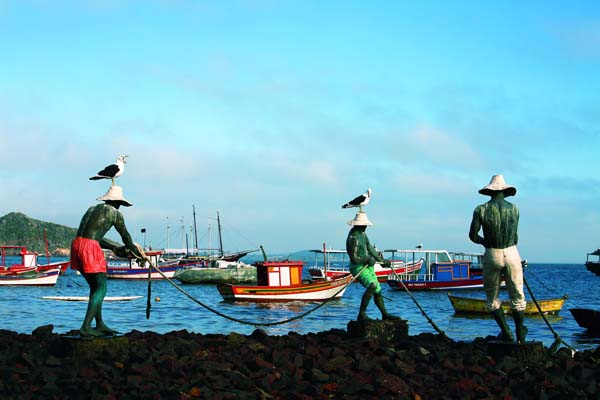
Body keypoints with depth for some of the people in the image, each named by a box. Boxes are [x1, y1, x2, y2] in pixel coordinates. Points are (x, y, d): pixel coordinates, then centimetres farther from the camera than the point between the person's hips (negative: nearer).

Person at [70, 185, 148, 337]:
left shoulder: (92, 209, 25)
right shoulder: (115, 213, 4)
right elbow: (126, 236, 15)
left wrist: (116, 248, 39)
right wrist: (136, 251, 33)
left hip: (76, 245, 8)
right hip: (90, 247, -8)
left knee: (95, 286, 18)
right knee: (101, 288, -2)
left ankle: (100, 325, 21)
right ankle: (86, 327, -11)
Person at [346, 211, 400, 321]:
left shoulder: (361, 233, 9)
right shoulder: (353, 237, -22)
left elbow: (370, 248, 18)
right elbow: (354, 258, -23)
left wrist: (382, 260, 19)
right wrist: (368, 259, -15)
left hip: (367, 266, 10)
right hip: (358, 268, -10)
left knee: (377, 291, 16)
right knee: (372, 286, -30)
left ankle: (385, 314, 31)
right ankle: (361, 314, -28)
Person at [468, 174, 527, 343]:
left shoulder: (481, 210, -4)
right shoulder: (514, 209, 1)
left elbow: (473, 235, -3)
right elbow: (514, 236, 7)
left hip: (492, 255, -1)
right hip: (511, 253, 1)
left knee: (492, 297, 15)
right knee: (517, 295, 14)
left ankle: (506, 333, 10)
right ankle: (520, 335, 21)